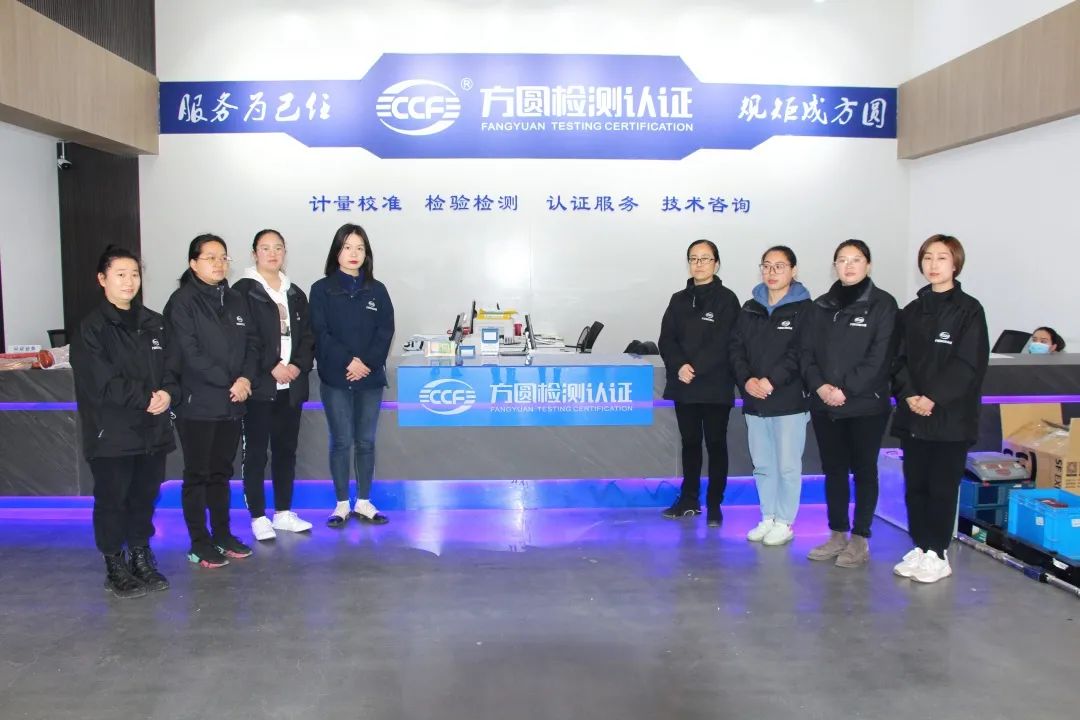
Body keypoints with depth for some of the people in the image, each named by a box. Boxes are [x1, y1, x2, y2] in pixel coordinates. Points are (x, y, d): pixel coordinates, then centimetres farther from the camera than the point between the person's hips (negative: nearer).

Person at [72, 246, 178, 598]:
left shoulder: (154, 323, 13)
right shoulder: (91, 328, -5)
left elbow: (171, 368, 9)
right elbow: (102, 384, -13)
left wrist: (167, 393, -11)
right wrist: (147, 398, -14)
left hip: (152, 428, 5)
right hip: (111, 432, -5)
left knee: (145, 496, 12)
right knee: (112, 500, 4)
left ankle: (142, 559, 27)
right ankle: (115, 568, 18)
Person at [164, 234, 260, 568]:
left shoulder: (236, 300, 13)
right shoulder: (183, 301, -6)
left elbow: (252, 343, 8)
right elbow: (190, 353, -14)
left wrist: (246, 378, -9)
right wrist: (228, 382, -15)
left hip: (231, 403, 6)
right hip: (197, 403, -5)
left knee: (221, 472, 14)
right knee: (197, 474, 3)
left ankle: (223, 534, 25)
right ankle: (200, 544, 12)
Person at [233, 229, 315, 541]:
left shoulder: (295, 294, 15)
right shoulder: (243, 291, -3)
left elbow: (307, 337, 12)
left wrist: (298, 366, -6)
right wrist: (271, 366, -16)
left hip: (291, 386, 5)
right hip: (258, 386, -5)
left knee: (286, 450, 12)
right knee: (255, 452, 1)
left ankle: (284, 513, 23)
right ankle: (258, 517, 11)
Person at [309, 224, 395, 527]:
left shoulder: (377, 290, 7)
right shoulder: (322, 289, 1)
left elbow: (385, 332, 0)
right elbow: (320, 333, -6)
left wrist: (367, 363, -14)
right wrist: (348, 361, -16)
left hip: (370, 377, 2)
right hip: (335, 378, -2)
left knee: (366, 441, 8)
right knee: (341, 442, 2)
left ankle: (364, 502, 18)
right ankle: (341, 504, 13)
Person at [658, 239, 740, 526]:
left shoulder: (726, 299, -2)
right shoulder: (679, 300, 12)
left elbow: (722, 344, -12)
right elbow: (666, 340, 4)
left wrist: (695, 369, -19)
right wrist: (679, 366, -14)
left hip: (716, 386, -4)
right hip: (683, 386, 4)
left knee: (716, 444, 3)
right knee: (689, 442, 13)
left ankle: (714, 505, 11)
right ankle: (689, 500, 24)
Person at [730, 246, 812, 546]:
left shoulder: (804, 308, -3)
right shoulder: (750, 309, 13)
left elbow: (800, 354, -12)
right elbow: (736, 348, 7)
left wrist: (772, 381, -19)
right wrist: (746, 380, -9)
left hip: (790, 400, -5)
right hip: (754, 401, 5)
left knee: (787, 465, 1)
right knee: (762, 465, 13)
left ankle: (784, 522, 14)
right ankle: (767, 518, 25)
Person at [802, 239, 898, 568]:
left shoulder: (882, 304, -3)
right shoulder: (820, 306, 11)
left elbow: (879, 357, -11)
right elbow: (807, 353, 6)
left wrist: (845, 389, -17)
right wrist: (820, 386, -10)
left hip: (866, 404, -4)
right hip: (824, 404, 4)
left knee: (863, 470, 6)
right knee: (833, 470, 11)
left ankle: (860, 539, 15)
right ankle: (837, 534, 22)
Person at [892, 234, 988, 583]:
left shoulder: (968, 310, -3)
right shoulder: (911, 311, 12)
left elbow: (970, 364, -10)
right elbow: (899, 359, 7)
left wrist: (934, 398, -17)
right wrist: (909, 395, -9)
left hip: (951, 416, -4)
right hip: (912, 415, 5)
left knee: (942, 487, 2)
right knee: (915, 485, 9)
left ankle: (938, 554, 14)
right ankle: (920, 547, 21)